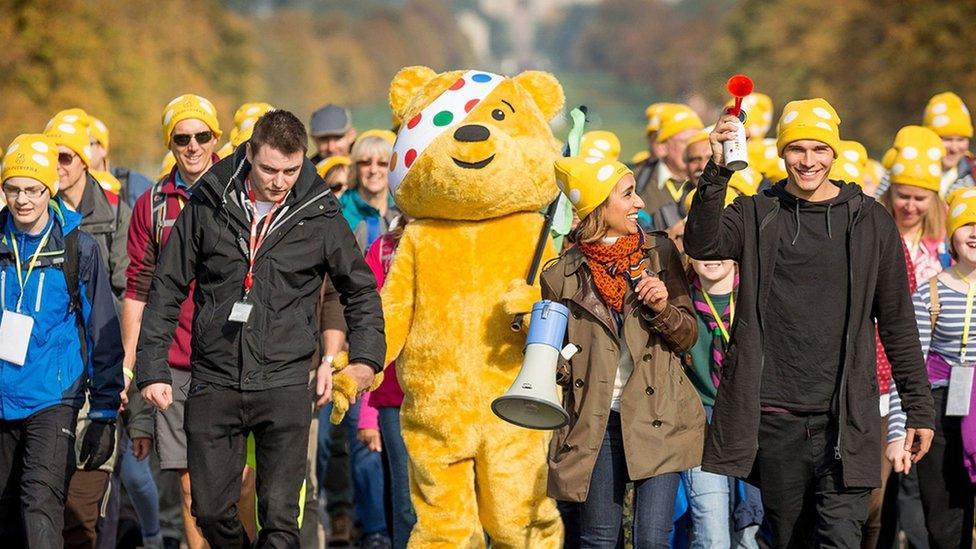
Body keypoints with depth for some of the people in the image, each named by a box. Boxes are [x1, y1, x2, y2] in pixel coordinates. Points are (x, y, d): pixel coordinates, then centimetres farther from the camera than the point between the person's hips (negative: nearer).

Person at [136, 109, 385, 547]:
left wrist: (365, 358, 1)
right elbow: (167, 289, 7)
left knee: (279, 514, -8)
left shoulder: (319, 216, 0)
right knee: (210, 509, 5)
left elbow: (360, 290, 14)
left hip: (284, 384, -1)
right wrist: (152, 367, 1)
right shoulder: (208, 206, 1)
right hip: (214, 383, 1)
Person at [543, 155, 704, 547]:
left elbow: (688, 336, 7)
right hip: (596, 422, 0)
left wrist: (663, 309, -11)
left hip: (657, 419, 0)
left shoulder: (659, 253, 5)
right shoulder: (564, 274, 2)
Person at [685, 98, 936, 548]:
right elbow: (702, 245, -14)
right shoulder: (756, 215, 6)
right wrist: (717, 171, -26)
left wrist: (919, 407, 7)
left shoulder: (871, 222, 5)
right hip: (773, 417, 1)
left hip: (845, 418, -1)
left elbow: (897, 322, 9)